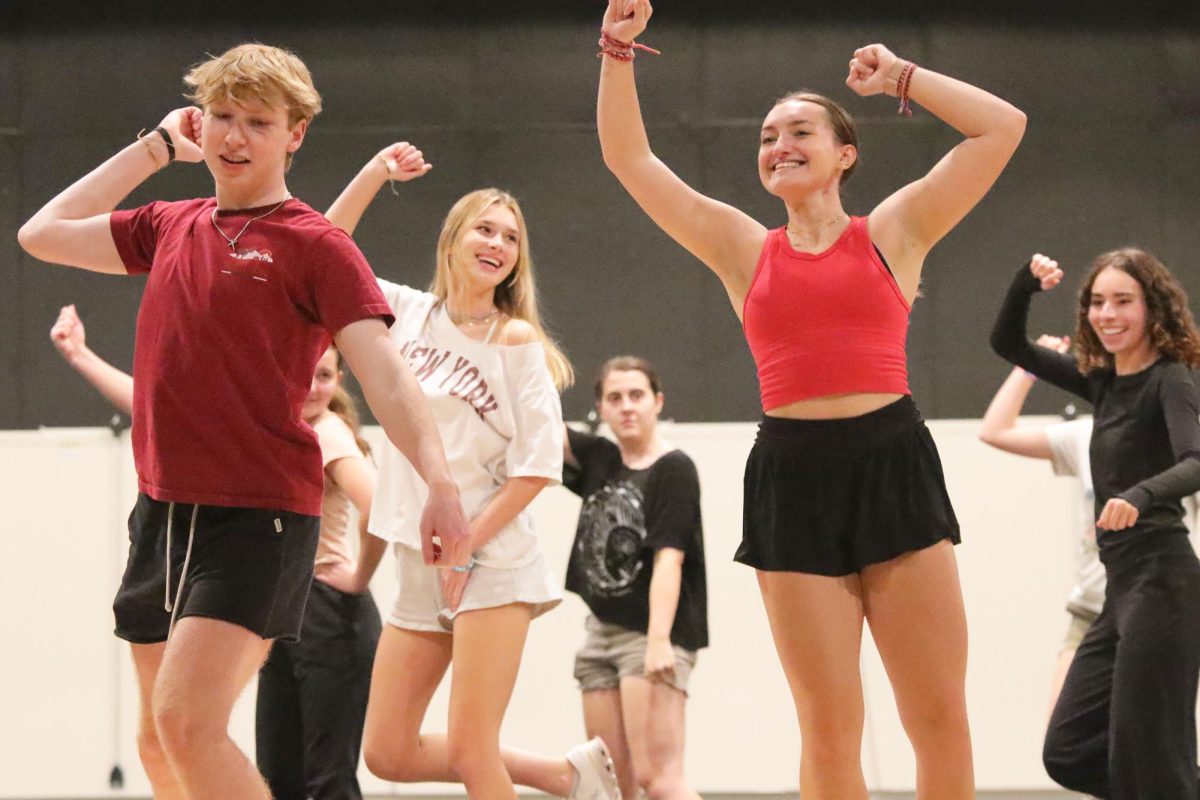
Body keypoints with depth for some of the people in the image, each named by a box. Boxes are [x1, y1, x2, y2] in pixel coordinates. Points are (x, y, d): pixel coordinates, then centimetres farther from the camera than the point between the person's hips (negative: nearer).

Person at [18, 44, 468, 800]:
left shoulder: (316, 245, -5)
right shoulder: (171, 227, 12)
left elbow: (383, 374, -15)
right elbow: (42, 234, 16)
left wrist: (440, 480, -30)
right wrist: (155, 147, 14)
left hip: (260, 516, -7)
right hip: (163, 511, 7)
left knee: (186, 719, -23)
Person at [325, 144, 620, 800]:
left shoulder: (517, 342, -5)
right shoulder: (409, 313, 8)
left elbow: (538, 465, -10)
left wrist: (468, 544, -13)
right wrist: (373, 174, -1)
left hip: (491, 563, -6)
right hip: (416, 566, 6)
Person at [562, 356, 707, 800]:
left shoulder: (674, 469, -7)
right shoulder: (599, 460, 13)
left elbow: (668, 559, -15)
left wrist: (659, 639, -24)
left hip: (653, 635, -7)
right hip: (603, 632, 7)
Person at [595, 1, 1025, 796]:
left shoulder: (892, 232, 8)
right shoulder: (744, 249, 13)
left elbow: (1003, 128, 3)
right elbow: (630, 159, 13)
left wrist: (902, 77, 9)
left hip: (893, 462, -2)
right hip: (793, 477, 2)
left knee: (940, 717, -2)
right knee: (829, 729, 2)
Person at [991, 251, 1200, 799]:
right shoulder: (1104, 382, 13)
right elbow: (1007, 344, 20)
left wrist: (1141, 496, -46)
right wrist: (1027, 285, 1)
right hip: (1122, 588, 8)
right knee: (1068, 754, 7)